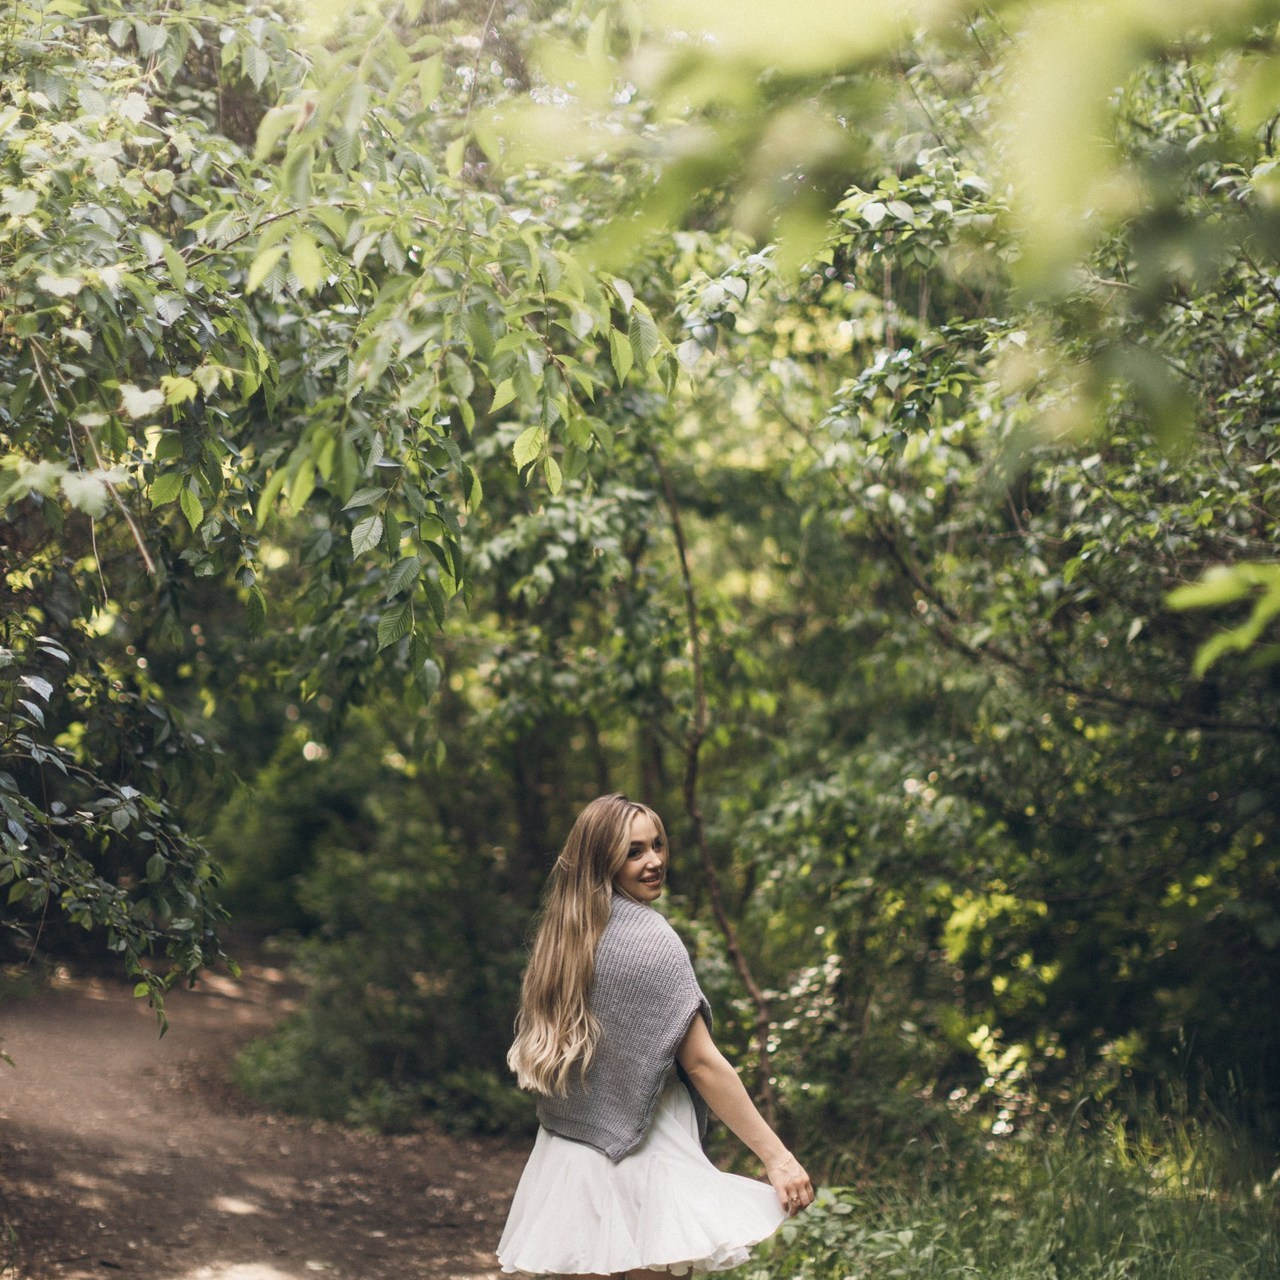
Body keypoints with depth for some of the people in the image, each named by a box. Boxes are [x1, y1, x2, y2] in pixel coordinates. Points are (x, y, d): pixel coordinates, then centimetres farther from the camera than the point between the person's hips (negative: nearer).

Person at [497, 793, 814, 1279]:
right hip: (644, 1152, -7)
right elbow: (702, 1063, -16)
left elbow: (535, 1056, 17)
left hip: (571, 1158, 7)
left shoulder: (560, 940, 9)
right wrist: (776, 1156, -15)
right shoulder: (649, 939, -13)